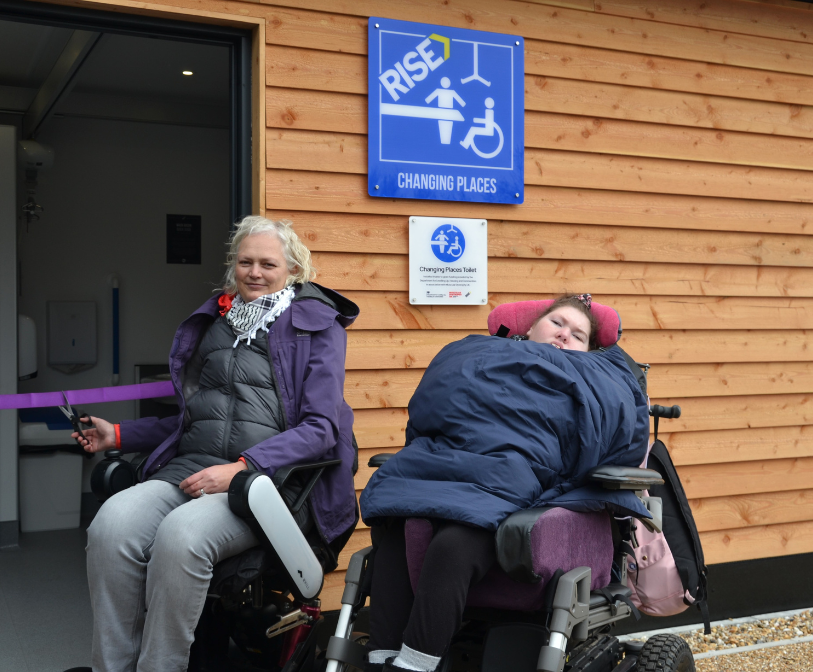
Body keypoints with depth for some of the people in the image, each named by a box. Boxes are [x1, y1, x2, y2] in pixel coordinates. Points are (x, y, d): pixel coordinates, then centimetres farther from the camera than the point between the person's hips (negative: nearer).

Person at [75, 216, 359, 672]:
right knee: (112, 524, -27)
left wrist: (241, 468, -15)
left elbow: (319, 427, -4)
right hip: (189, 466, 5)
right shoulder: (214, 321, 22)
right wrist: (119, 436, 19)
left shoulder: (318, 324, 6)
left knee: (180, 534, -35)